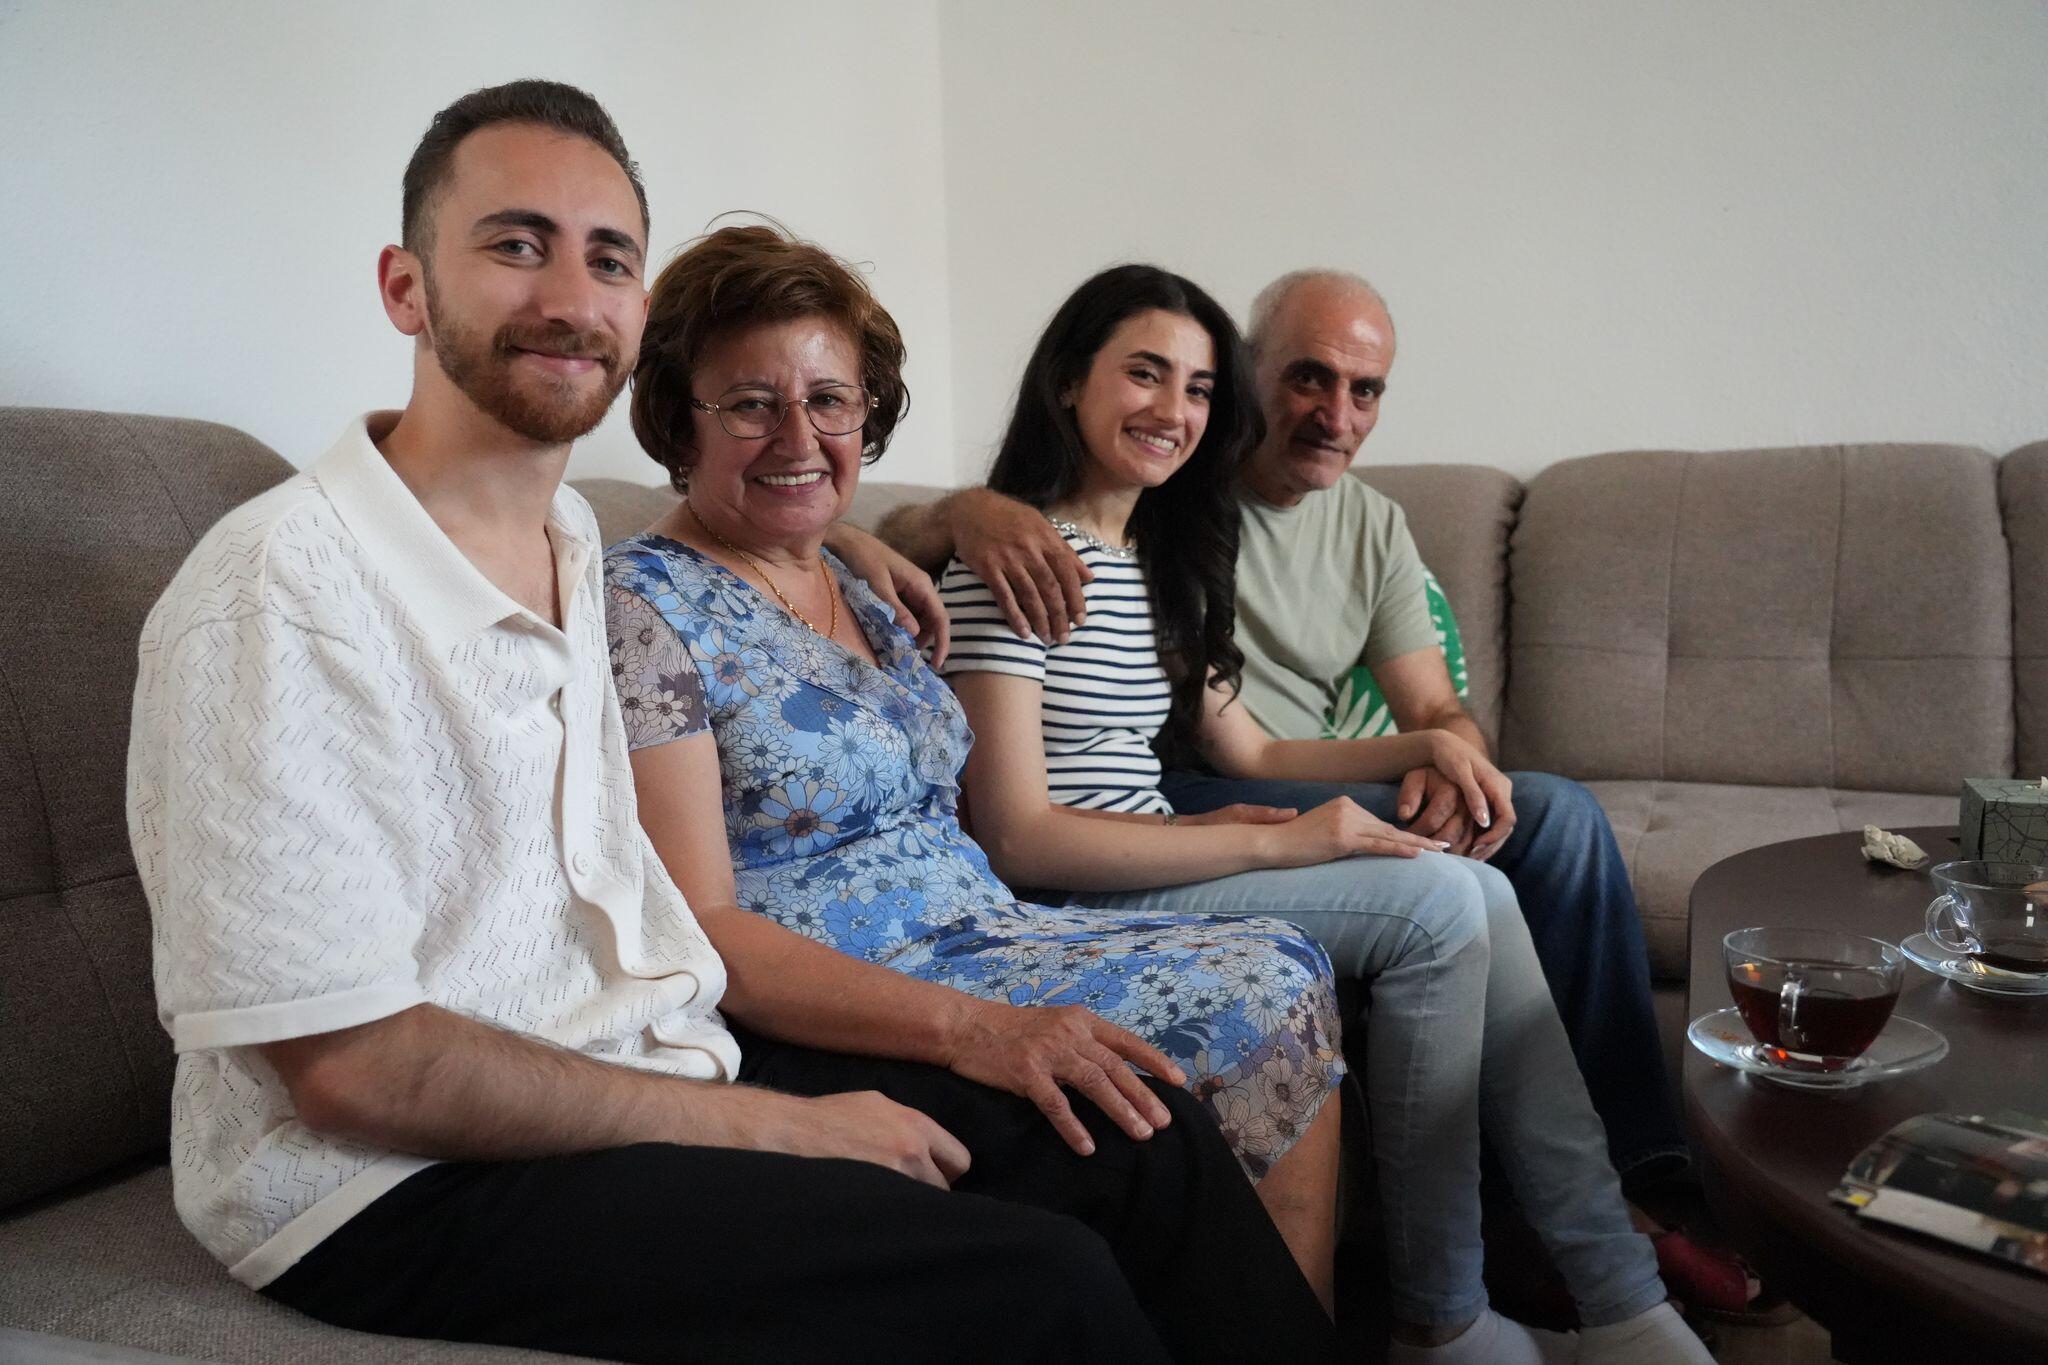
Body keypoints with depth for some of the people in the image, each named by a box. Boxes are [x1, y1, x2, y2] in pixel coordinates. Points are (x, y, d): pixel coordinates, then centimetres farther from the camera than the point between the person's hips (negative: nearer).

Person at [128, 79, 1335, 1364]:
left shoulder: (569, 540, 10)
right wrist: (774, 1125, -16)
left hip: (643, 1074, 8)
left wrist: (957, 1038, 0)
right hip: (409, 1188, -8)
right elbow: (349, 1065, -19)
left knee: (1146, 1143, -1)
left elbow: (635, 922, 9)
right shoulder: (285, 585, -16)